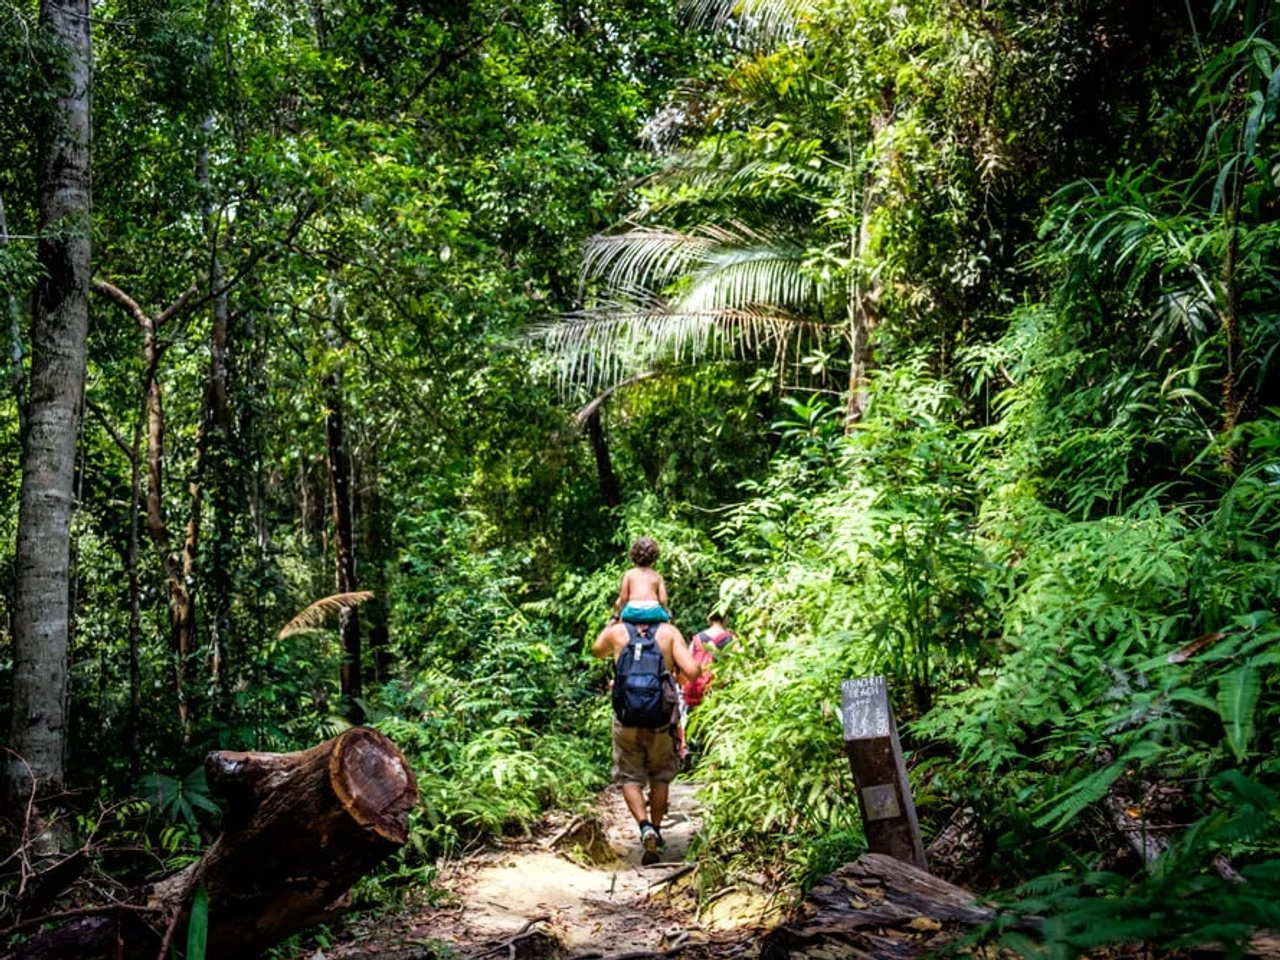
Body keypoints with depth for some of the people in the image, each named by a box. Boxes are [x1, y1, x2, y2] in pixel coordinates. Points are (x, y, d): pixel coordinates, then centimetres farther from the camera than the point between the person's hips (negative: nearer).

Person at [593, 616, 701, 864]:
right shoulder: (669, 633, -3)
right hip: (661, 721, 0)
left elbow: (597, 651, 24)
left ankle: (644, 826, -10)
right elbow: (692, 670, -13)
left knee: (629, 777, 10)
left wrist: (614, 618, 33)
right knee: (660, 776, 20)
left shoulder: (617, 632, 1)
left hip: (626, 720, 0)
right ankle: (655, 830, 20)